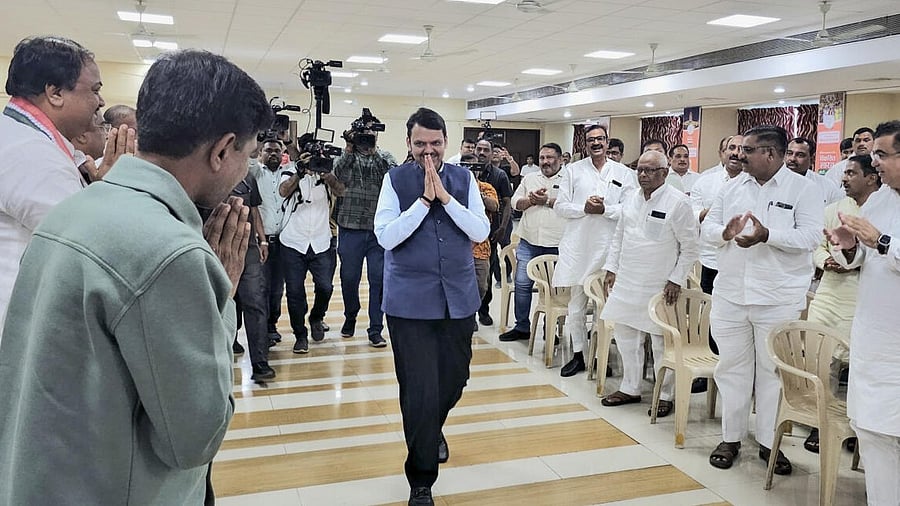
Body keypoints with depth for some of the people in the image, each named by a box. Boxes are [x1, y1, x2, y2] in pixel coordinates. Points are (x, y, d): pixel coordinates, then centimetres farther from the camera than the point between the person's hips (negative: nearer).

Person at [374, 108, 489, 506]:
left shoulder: (463, 178, 4)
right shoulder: (396, 180, -2)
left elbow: (481, 231, -4)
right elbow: (385, 236, -12)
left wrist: (445, 197, -14)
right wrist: (424, 200, -16)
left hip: (459, 297, 3)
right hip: (410, 301, -3)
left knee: (454, 378, 15)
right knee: (419, 390, -1)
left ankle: (431, 429, 49)